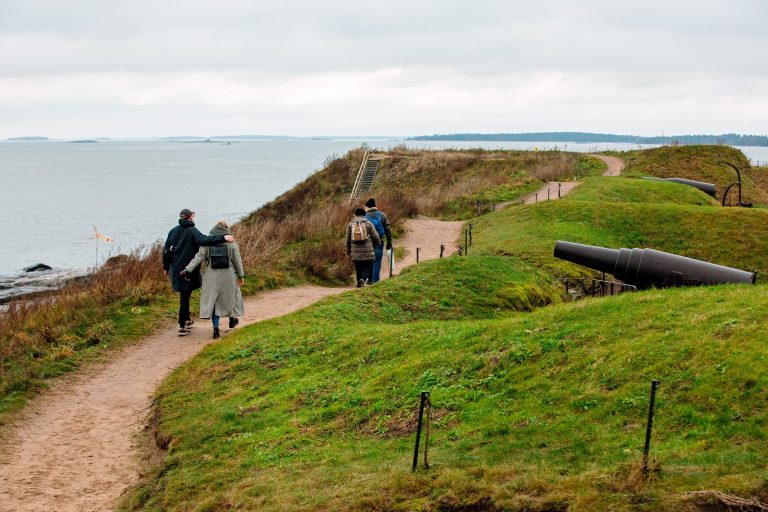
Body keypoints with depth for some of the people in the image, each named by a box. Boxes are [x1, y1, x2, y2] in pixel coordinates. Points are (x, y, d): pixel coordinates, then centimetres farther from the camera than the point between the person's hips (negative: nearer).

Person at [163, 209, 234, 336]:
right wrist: (223, 238, -35)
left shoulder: (173, 231, 7)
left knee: (185, 295, 23)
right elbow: (204, 240, -33)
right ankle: (182, 327, 0)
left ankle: (186, 320, 35)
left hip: (175, 269, 6)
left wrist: (166, 267, 21)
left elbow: (166, 250, 11)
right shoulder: (192, 232, -14)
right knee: (184, 297, -1)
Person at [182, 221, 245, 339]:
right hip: (228, 276, 0)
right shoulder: (231, 243, -7)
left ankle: (216, 328, -4)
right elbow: (237, 261, -2)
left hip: (212, 277, 0)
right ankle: (232, 319, 41)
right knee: (229, 296, 22)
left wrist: (187, 269, -15)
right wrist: (240, 275, 9)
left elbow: (199, 257, -13)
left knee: (213, 300, 7)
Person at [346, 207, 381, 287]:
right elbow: (375, 236, 1)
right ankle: (363, 278, -16)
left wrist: (348, 251, 17)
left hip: (355, 251, 2)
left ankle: (359, 283, 14)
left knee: (358, 267, 12)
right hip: (367, 250, -2)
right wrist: (377, 245, 20)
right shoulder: (368, 223, -2)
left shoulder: (350, 224, 5)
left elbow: (348, 239, 9)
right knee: (367, 266, 6)